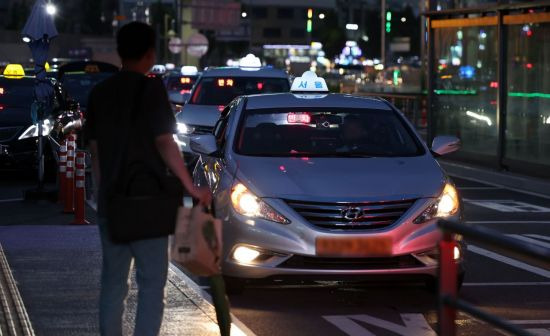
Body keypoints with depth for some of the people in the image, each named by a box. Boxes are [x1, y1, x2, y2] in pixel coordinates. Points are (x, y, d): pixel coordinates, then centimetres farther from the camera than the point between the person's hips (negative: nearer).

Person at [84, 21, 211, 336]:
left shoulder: (100, 93, 9)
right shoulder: (151, 89, -10)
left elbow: (95, 149, 13)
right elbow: (164, 143, -17)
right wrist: (192, 187, -14)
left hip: (110, 202, 6)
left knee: (113, 282, 12)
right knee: (151, 283, -1)